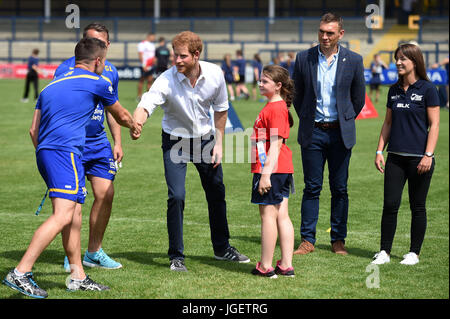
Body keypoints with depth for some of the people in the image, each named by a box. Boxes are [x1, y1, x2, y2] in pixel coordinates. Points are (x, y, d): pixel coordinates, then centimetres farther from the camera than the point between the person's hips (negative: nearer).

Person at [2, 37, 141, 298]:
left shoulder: (51, 86, 23)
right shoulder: (97, 83, 5)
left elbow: (34, 130, 22)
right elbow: (121, 115, 22)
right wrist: (134, 126, 44)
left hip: (45, 152, 9)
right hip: (65, 152, -9)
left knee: (74, 215, 15)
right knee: (63, 216, -16)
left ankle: (78, 277, 17)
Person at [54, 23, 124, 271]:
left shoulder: (110, 72, 9)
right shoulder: (67, 69, -9)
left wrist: (118, 142, 15)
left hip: (99, 143, 5)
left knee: (106, 195, 1)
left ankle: (94, 252, 15)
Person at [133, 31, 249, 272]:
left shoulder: (215, 74, -15)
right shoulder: (166, 80, -26)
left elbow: (220, 109, 2)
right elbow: (145, 105, -40)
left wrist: (218, 143, 0)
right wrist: (136, 124, -61)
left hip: (204, 139, 3)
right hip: (175, 141, -3)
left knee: (217, 194, 11)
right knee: (176, 196, -14)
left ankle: (222, 248, 32)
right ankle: (176, 256, 0)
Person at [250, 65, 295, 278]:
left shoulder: (276, 109, -16)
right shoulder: (275, 106, 16)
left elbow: (276, 144, -21)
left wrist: (266, 173, -23)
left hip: (272, 169, -10)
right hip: (282, 170, 10)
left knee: (268, 215, -4)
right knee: (282, 216, 9)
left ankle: (265, 266, 2)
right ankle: (286, 265, 11)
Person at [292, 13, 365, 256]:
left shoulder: (353, 61, -1)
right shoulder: (303, 58, 1)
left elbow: (359, 98, 10)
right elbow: (296, 95, 12)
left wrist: (345, 122, 10)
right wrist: (307, 120, 11)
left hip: (340, 133, 0)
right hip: (313, 133, 0)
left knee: (339, 189, 4)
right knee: (312, 188, 2)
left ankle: (338, 240, 12)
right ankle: (307, 240, 6)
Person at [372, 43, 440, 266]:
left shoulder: (427, 89, -5)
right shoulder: (394, 90, 11)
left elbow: (434, 125, -7)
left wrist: (428, 155, -14)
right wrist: (379, 151, 9)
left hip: (419, 157, -5)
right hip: (396, 157, 5)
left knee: (417, 206, 5)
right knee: (390, 204, 1)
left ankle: (414, 253, 14)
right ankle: (384, 252, 7)